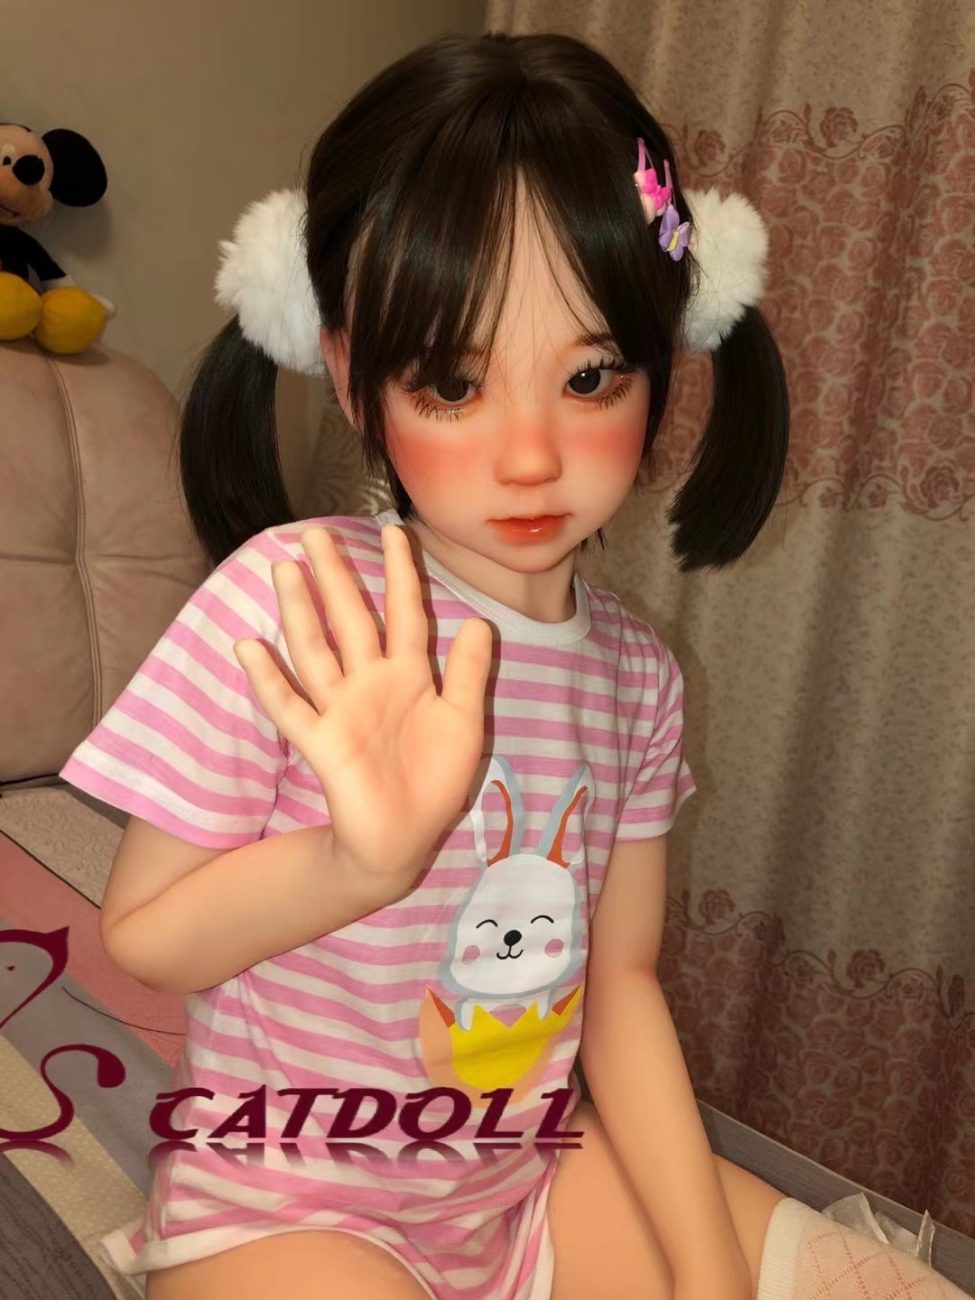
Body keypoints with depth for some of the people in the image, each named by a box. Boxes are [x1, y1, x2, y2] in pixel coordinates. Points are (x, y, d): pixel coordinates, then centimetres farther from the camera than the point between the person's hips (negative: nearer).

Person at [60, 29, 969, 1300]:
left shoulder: (635, 669, -6)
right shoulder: (288, 598, -21)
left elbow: (622, 974, 1)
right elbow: (142, 938, -14)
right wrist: (365, 860, -32)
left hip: (533, 1166, 5)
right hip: (283, 1196, -4)